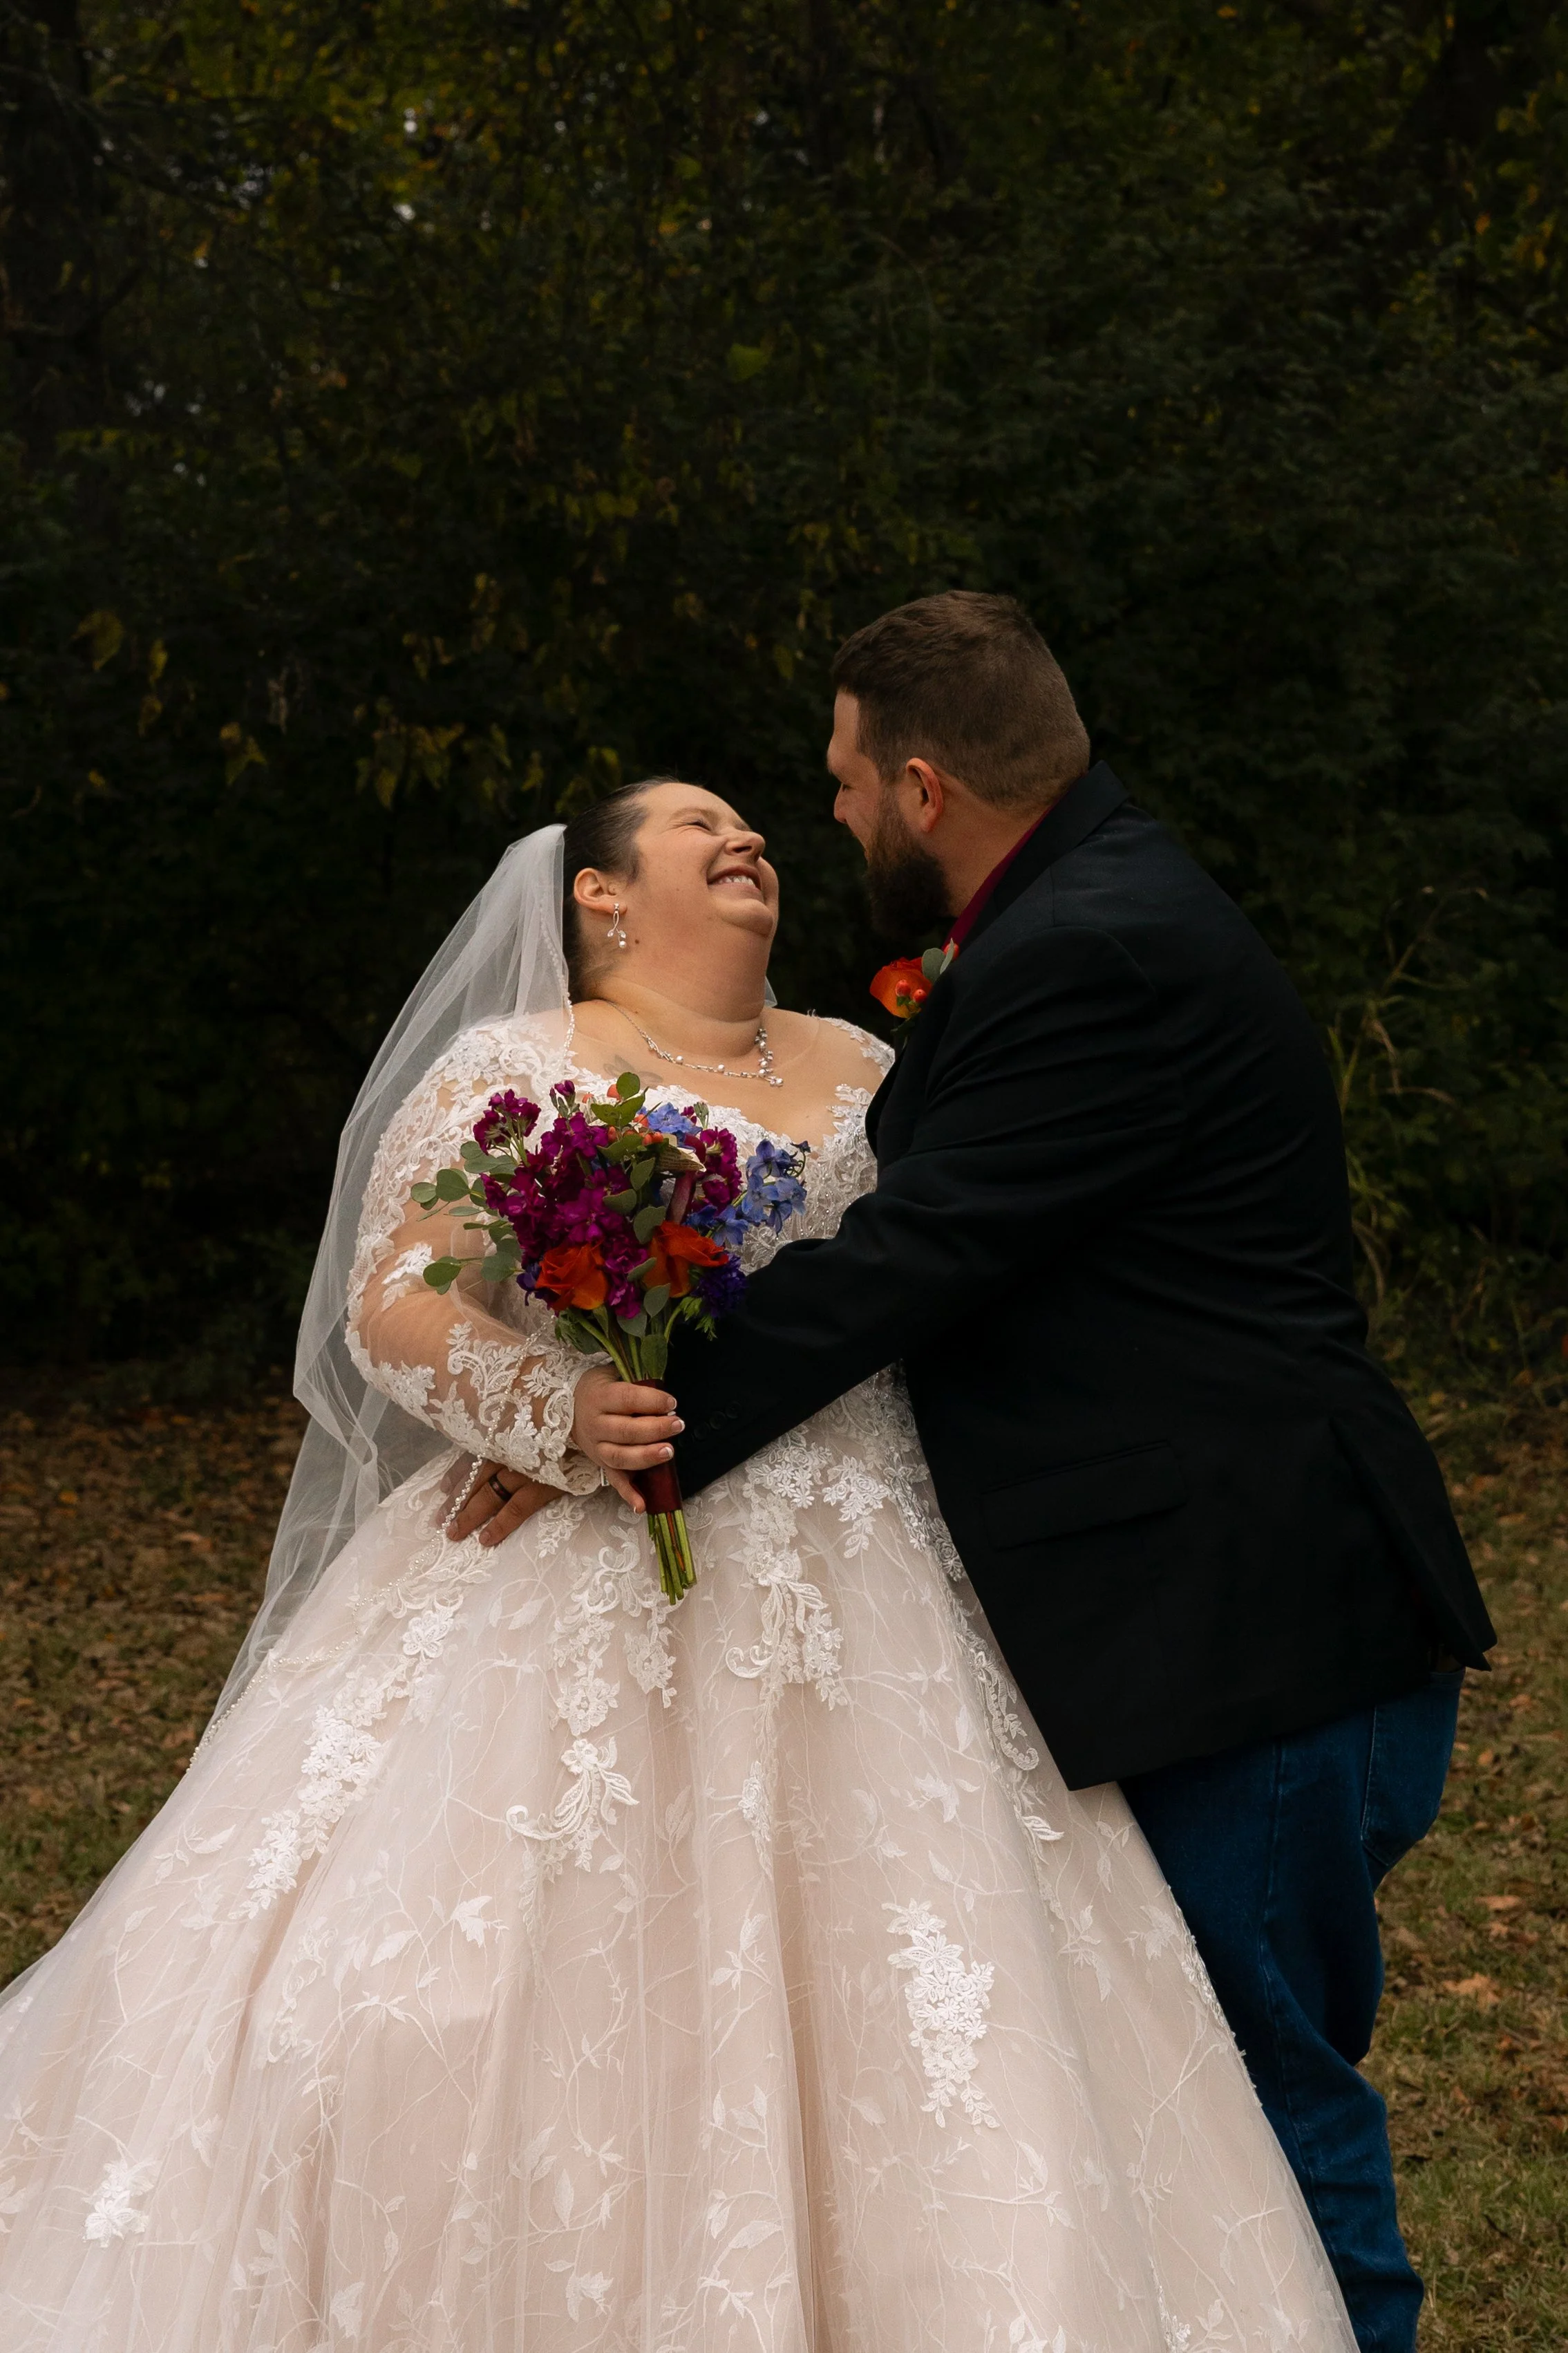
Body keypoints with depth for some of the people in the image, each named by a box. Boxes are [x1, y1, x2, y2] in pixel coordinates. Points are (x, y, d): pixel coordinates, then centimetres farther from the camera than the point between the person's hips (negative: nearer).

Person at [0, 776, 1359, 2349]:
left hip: (847, 1598, 4)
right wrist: (555, 1411, -20)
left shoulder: (862, 1070, 18)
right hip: (585, 1591, -4)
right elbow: (394, 1300, -6)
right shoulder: (515, 1071, 3)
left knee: (867, 1996, 0)